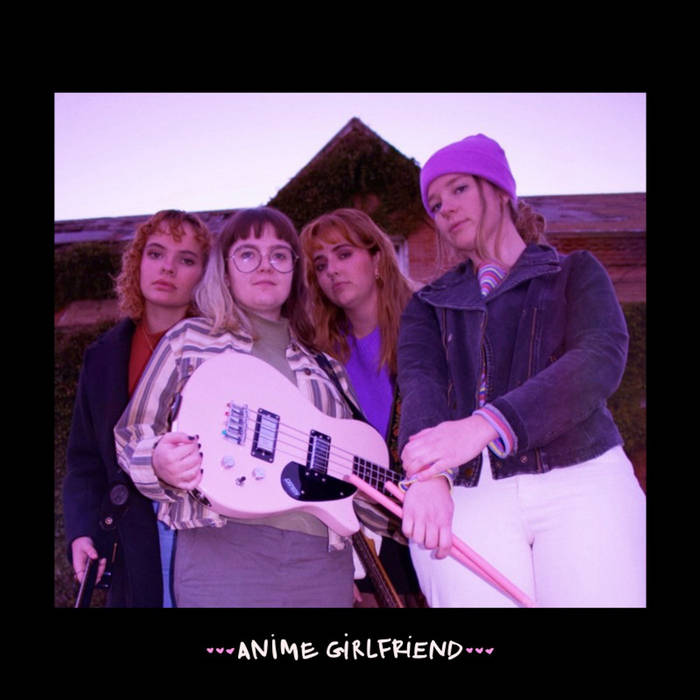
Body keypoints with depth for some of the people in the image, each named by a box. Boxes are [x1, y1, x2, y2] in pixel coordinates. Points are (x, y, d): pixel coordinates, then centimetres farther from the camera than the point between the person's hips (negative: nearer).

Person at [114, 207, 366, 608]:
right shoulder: (190, 341, 7)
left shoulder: (325, 366, 17)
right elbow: (132, 434, 7)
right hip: (224, 547, -3)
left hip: (322, 556, 4)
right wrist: (160, 464, -14)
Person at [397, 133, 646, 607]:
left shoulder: (576, 272, 13)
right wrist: (427, 476, -23)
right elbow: (420, 384, -1)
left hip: (580, 478, -1)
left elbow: (602, 359, -7)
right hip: (466, 491, 1)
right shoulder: (430, 305, 19)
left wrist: (485, 425, -23)